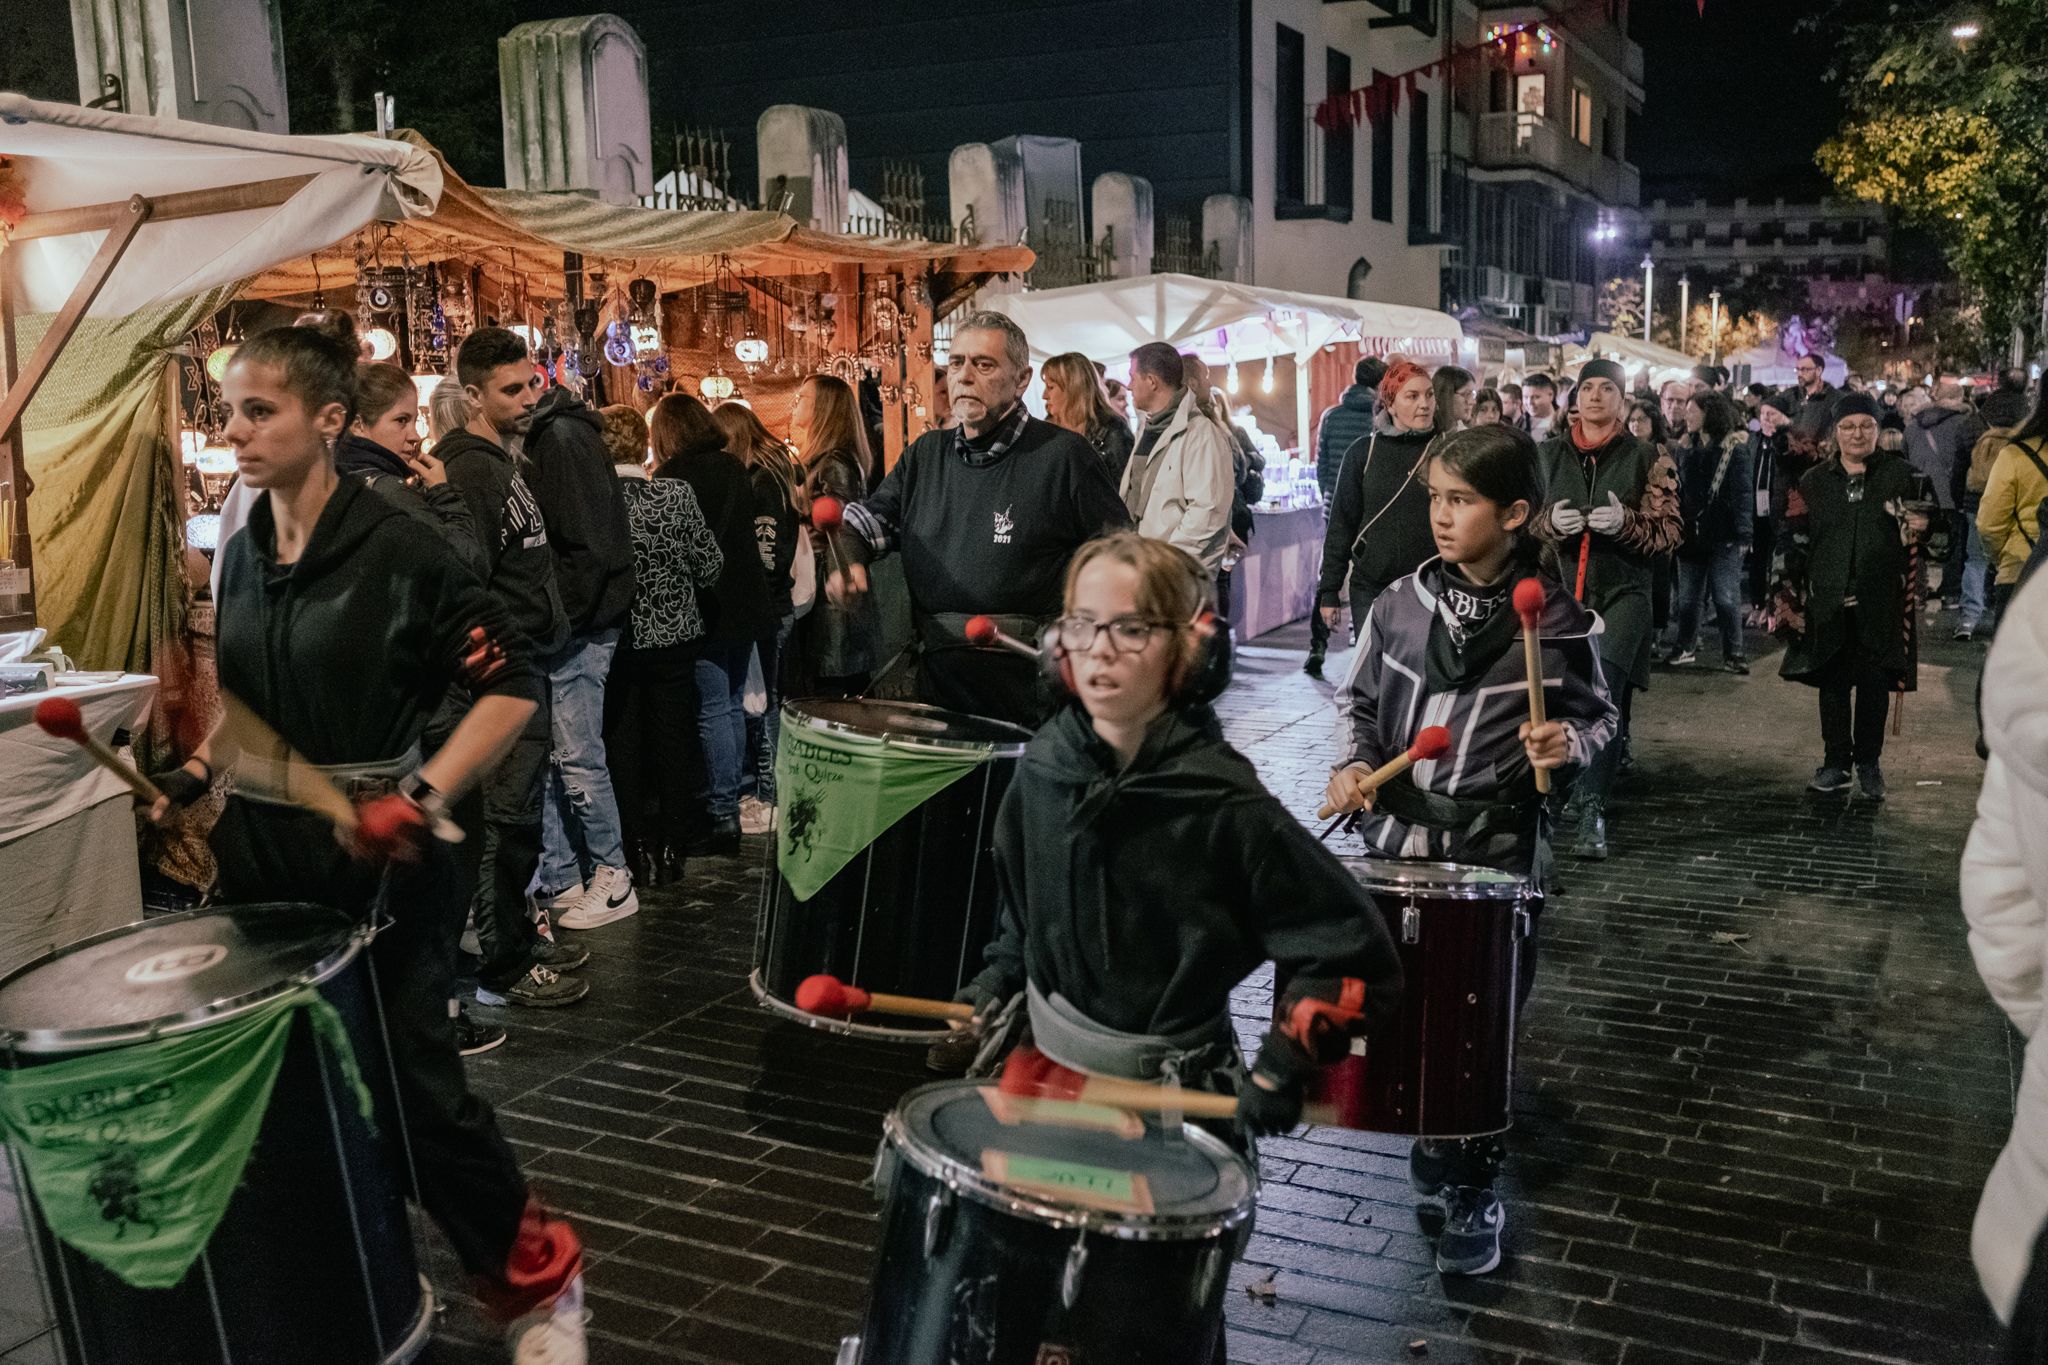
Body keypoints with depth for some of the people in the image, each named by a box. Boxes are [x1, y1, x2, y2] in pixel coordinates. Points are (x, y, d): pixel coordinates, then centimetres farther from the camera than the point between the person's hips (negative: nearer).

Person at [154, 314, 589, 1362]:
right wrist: (195, 775, 5)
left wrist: (425, 794, -24)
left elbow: (512, 686, -15)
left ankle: (537, 1279, 18)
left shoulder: (397, 546, -14)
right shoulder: (240, 555, 6)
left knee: (414, 1083, -1)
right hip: (260, 854, 6)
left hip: (377, 864, -6)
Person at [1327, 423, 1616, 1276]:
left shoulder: (1560, 621, -6)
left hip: (1499, 851, -3)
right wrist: (1352, 765, -6)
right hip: (1398, 835, 3)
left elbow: (1598, 715, 7)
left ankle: (1473, 1189, 19)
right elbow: (1358, 700, 11)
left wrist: (1568, 743, -15)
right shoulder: (1400, 604, 1)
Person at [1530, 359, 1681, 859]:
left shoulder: (1647, 459, 3)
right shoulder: (1547, 455, 11)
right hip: (1561, 591, 4)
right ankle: (1578, 787, 32)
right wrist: (1551, 522, -9)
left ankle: (1593, 808, -22)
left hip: (1623, 591, -3)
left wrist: (1626, 523, -18)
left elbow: (1670, 532, 2)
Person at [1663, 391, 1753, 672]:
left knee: (1726, 597, -1)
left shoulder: (1734, 448, -5)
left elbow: (1743, 492, -8)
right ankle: (1683, 648, 22)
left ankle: (1733, 652, 8)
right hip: (1691, 534, 5)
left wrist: (1742, 533, -14)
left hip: (1723, 537, -5)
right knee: (1688, 596, 12)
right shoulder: (1687, 449, 10)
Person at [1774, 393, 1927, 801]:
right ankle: (1836, 761, 16)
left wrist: (1920, 526, -11)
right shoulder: (1815, 480, 10)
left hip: (1880, 600, -2)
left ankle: (1869, 763, 15)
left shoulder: (1900, 474, 5)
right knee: (1833, 681, 6)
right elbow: (1796, 539, 10)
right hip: (1828, 600, 2)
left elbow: (1922, 526, 12)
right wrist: (1791, 595, 6)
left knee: (1874, 682, 2)